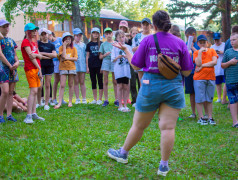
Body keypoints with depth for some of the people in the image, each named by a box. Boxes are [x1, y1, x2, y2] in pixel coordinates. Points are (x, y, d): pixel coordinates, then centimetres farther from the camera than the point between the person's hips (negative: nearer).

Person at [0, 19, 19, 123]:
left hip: (13, 68, 6)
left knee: (11, 92, 6)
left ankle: (9, 114, 10)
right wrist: (10, 65, -10)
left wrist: (17, 62, -3)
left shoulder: (11, 40, 17)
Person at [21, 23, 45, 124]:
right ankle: (28, 116, -15)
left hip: (37, 68, 8)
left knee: (35, 91, 8)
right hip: (30, 69, -8)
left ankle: (34, 114, 14)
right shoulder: (26, 41, -5)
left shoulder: (34, 42, 20)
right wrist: (39, 68, -11)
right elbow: (31, 56, -12)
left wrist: (35, 55, -9)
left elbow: (40, 56, 13)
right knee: (33, 91, -15)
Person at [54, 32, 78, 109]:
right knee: (62, 85, -6)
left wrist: (67, 58, -11)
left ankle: (70, 102, 14)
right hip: (63, 68, -1)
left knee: (70, 85, 6)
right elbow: (63, 56, -13)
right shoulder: (61, 48, 3)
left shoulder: (73, 48, 6)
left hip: (71, 67, 1)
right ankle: (60, 102, -6)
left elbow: (75, 58, -3)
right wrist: (64, 46, -9)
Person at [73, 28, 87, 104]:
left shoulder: (83, 45, 12)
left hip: (82, 64, 1)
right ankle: (77, 99, 9)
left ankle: (84, 99, 7)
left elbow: (86, 56, 12)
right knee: (76, 82, 3)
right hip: (74, 64, -1)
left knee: (82, 82, 2)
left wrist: (87, 66, 7)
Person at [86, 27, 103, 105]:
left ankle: (100, 99, 6)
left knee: (100, 81, -1)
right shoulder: (89, 44, 8)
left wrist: (102, 66, -4)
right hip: (91, 66, 3)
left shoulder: (101, 44, 2)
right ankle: (95, 99, 15)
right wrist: (87, 67, 4)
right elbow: (87, 56, 10)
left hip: (99, 65, -2)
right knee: (93, 82, 8)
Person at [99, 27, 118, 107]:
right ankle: (106, 100, 5)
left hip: (114, 62, -1)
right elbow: (100, 57, 9)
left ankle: (116, 99, 7)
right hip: (106, 61, 1)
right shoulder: (103, 44, 10)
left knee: (115, 82, 1)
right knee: (105, 81, 0)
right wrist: (106, 54, -9)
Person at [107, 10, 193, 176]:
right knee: (168, 127, 2)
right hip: (174, 87, 1)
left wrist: (125, 50, 15)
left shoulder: (148, 40, -4)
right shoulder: (180, 43, 0)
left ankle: (123, 154, 33)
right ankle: (164, 166, 9)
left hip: (151, 84, 0)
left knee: (139, 125, 13)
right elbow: (187, 72, 0)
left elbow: (135, 65, 2)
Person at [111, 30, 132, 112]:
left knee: (125, 87, 4)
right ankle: (120, 106, 3)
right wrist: (118, 57, -17)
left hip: (126, 69, 2)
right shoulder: (115, 47, 5)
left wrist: (127, 57, -14)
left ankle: (125, 105, 11)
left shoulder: (128, 47, 9)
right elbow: (113, 60, 2)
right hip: (118, 69, -2)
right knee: (120, 86, -3)